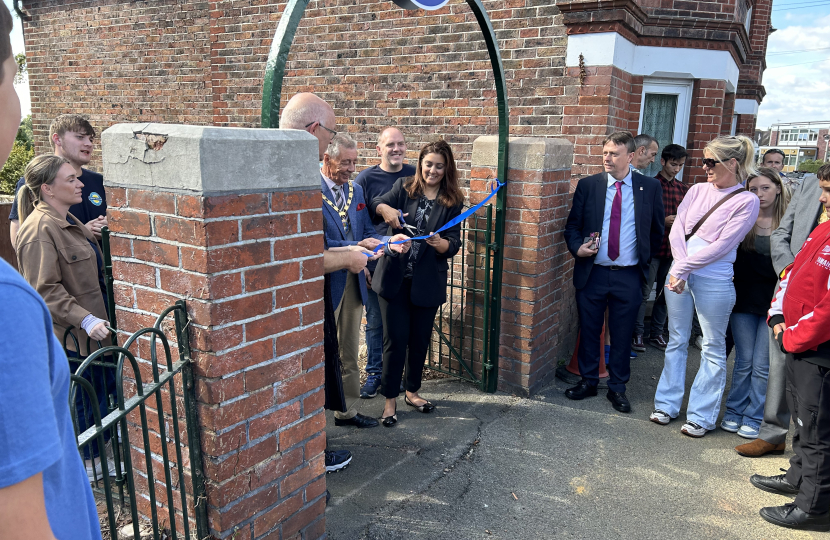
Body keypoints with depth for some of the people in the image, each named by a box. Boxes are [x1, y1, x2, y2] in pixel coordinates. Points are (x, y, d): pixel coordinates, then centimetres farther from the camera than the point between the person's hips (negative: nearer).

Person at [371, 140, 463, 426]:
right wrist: (385, 209, -27)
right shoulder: (403, 188, 3)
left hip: (427, 282, 1)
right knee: (395, 338, 1)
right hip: (395, 276, -1)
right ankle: (390, 398, 15)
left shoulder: (452, 201, 1)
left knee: (420, 338, 13)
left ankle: (412, 391, 33)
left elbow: (453, 244, -5)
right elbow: (374, 203, -5)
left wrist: (439, 243, -27)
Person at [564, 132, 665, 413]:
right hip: (592, 273, 1)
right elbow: (572, 225, 5)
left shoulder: (650, 188, 1)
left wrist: (645, 258, 8)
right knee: (589, 331, 11)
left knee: (622, 335, 9)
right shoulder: (588, 185, 1)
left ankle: (617, 388, 24)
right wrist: (577, 247, -13)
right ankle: (588, 381, 29)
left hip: (629, 276, -1)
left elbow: (657, 229, 11)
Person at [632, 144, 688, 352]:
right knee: (645, 292, -1)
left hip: (674, 248, 5)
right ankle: (638, 334, 12)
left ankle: (656, 334, 23)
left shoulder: (683, 189, 11)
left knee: (666, 293, 11)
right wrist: (663, 221, -18)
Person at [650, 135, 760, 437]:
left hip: (714, 281, -5)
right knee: (676, 340, 13)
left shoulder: (746, 201, -7)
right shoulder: (698, 190, 7)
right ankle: (667, 405, 25)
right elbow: (677, 229, 1)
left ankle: (701, 416, 16)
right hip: (679, 273, 5)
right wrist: (679, 268, -12)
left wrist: (684, 268, -15)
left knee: (713, 347, 5)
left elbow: (722, 246, -14)